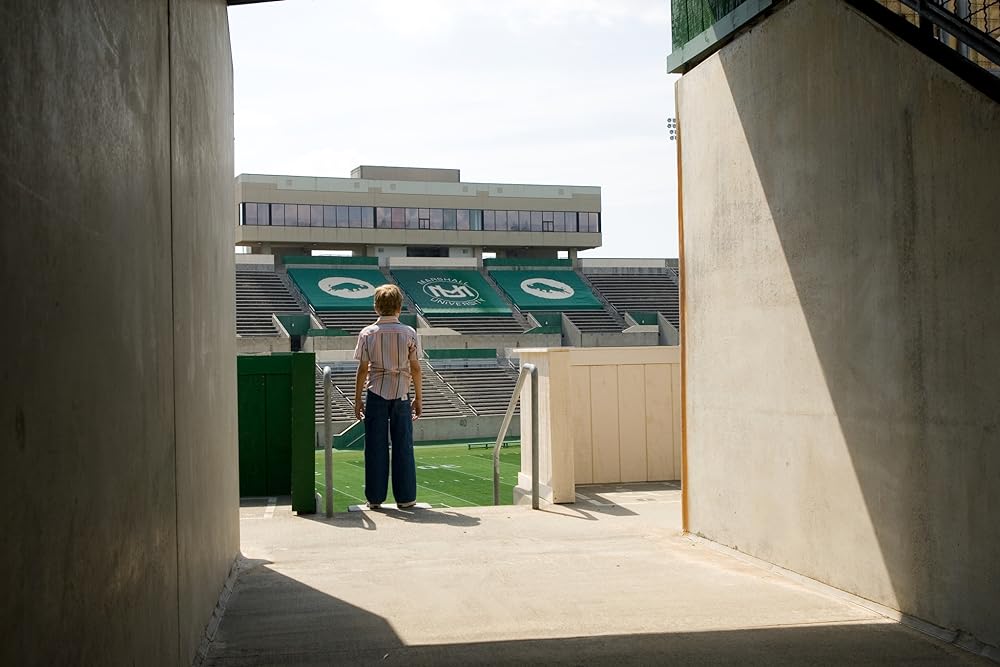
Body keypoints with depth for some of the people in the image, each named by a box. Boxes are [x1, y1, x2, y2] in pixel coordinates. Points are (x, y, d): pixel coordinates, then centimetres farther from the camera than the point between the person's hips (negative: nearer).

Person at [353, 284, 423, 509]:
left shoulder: (368, 333, -2)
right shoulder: (409, 333, -2)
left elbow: (363, 369, -3)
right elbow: (415, 368, 0)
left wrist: (357, 400, 4)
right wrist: (418, 397, 10)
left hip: (376, 393, 0)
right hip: (401, 393, 0)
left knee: (376, 447, 6)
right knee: (403, 446, 6)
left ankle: (375, 497, 9)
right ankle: (405, 497, 10)